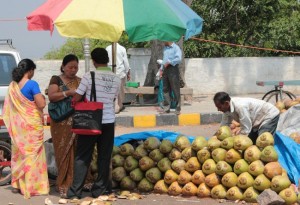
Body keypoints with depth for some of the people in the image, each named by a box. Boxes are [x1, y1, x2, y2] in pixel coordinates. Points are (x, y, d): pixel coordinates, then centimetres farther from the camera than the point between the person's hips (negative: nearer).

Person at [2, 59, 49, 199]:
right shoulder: (32, 84, -14)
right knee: (32, 153, 0)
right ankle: (30, 186, 1)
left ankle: (16, 184, 19)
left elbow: (8, 107, 13)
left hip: (16, 123, 6)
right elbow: (41, 104, -17)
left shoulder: (12, 85, 6)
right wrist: (42, 98, 3)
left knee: (18, 152, 14)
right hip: (31, 123, -6)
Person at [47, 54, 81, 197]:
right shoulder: (56, 80, 2)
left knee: (76, 152, 1)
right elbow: (51, 96, -11)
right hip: (62, 123, -3)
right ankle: (63, 184, 4)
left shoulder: (80, 81, 14)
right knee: (63, 152, -2)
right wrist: (68, 93, -21)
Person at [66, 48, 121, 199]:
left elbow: (76, 99, -9)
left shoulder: (89, 76, -10)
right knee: (104, 157, 10)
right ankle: (100, 189, 14)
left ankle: (75, 191, 4)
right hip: (108, 121, 3)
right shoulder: (116, 79, 3)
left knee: (82, 157, 4)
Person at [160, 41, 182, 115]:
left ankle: (177, 108, -1)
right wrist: (162, 69, 15)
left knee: (176, 90, -5)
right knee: (166, 89, 8)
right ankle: (166, 108, 13)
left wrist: (169, 63, -14)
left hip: (173, 69, -8)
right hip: (165, 70, 8)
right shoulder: (165, 48, 17)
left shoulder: (176, 48, -8)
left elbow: (178, 59, -20)